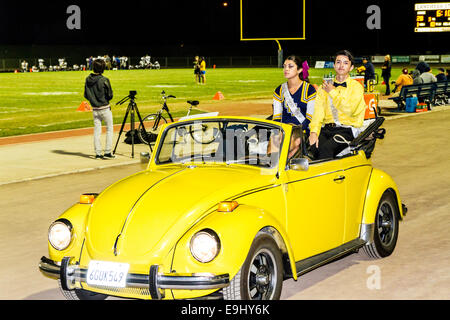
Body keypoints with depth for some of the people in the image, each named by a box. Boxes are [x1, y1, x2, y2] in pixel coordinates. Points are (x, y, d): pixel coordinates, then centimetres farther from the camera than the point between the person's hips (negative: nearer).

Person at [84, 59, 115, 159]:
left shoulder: (88, 79, 1)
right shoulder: (104, 80, -15)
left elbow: (86, 95, 6)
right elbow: (110, 95, -9)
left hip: (94, 109, 5)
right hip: (105, 108, -5)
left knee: (97, 131, 8)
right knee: (109, 129, 6)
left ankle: (98, 153, 8)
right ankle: (107, 152, 1)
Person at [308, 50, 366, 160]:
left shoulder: (356, 87, 6)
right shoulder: (325, 86, 18)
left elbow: (349, 109, -11)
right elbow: (318, 110, 5)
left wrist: (333, 92, -5)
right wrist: (314, 131, -11)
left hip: (347, 130, -3)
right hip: (326, 128, 3)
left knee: (326, 148, -32)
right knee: (313, 146, -29)